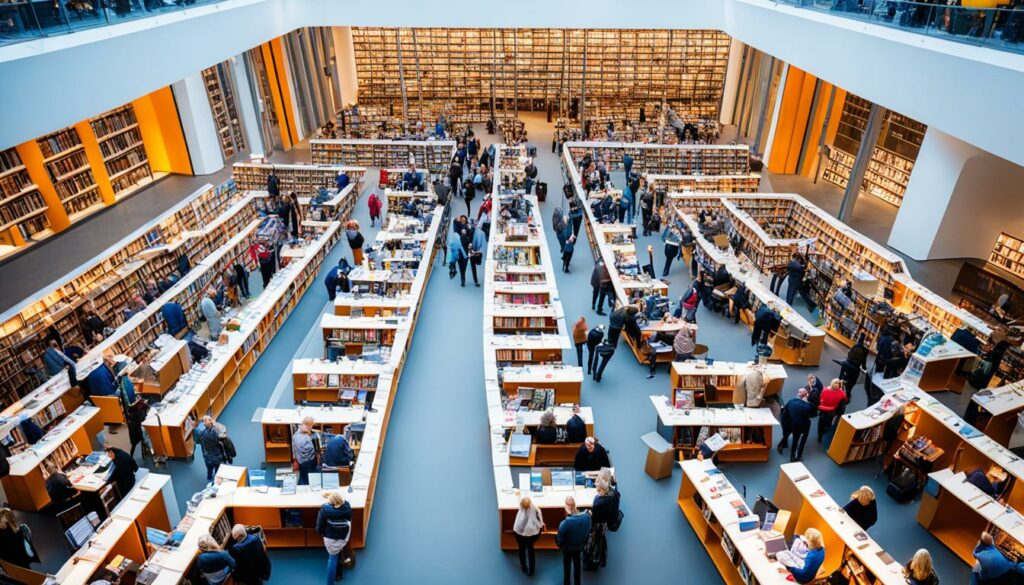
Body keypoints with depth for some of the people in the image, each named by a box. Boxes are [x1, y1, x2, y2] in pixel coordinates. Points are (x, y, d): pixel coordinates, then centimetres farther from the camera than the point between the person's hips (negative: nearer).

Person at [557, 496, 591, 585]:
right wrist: (582, 544, 11)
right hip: (579, 547, 3)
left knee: (567, 568, 23)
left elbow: (559, 539, -22)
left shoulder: (564, 523, -40)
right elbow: (588, 533, -8)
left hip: (567, 549, -3)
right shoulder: (587, 517, -28)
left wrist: (560, 546, 2)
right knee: (577, 567, 28)